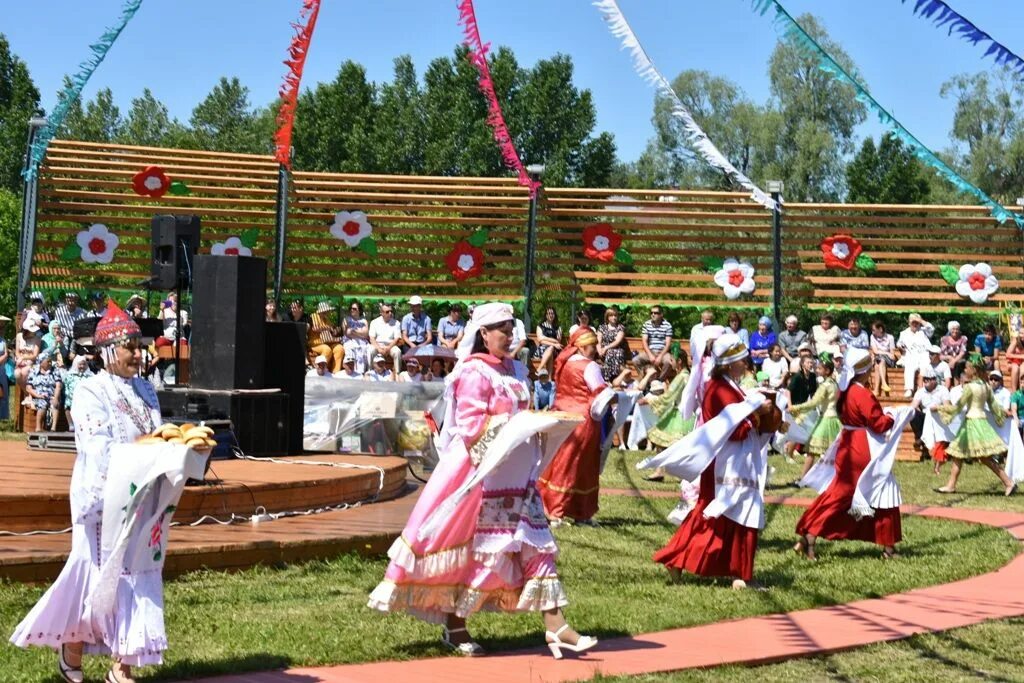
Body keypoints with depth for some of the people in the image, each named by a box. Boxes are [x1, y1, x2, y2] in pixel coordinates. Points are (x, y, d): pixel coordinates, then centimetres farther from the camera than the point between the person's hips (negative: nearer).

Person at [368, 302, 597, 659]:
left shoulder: (514, 370, 14)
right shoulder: (474, 373, -10)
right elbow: (472, 427, -16)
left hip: (516, 476, 8)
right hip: (483, 474, -8)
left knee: (537, 545, 1)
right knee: (477, 548, 0)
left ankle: (555, 626, -2)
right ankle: (454, 628, 15)